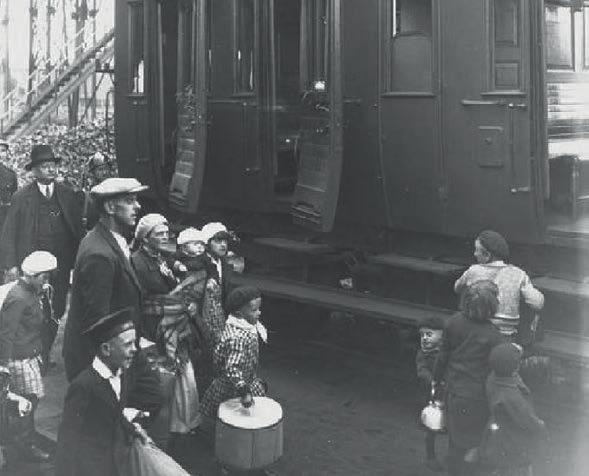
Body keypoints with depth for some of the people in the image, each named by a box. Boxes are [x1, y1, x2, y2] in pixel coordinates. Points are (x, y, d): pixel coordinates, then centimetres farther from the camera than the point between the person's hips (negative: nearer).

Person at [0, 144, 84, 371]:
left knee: (56, 312, 6)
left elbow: (79, 231, 10)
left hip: (61, 267, 3)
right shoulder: (22, 197, -1)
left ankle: (44, 356, 20)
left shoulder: (69, 196, 8)